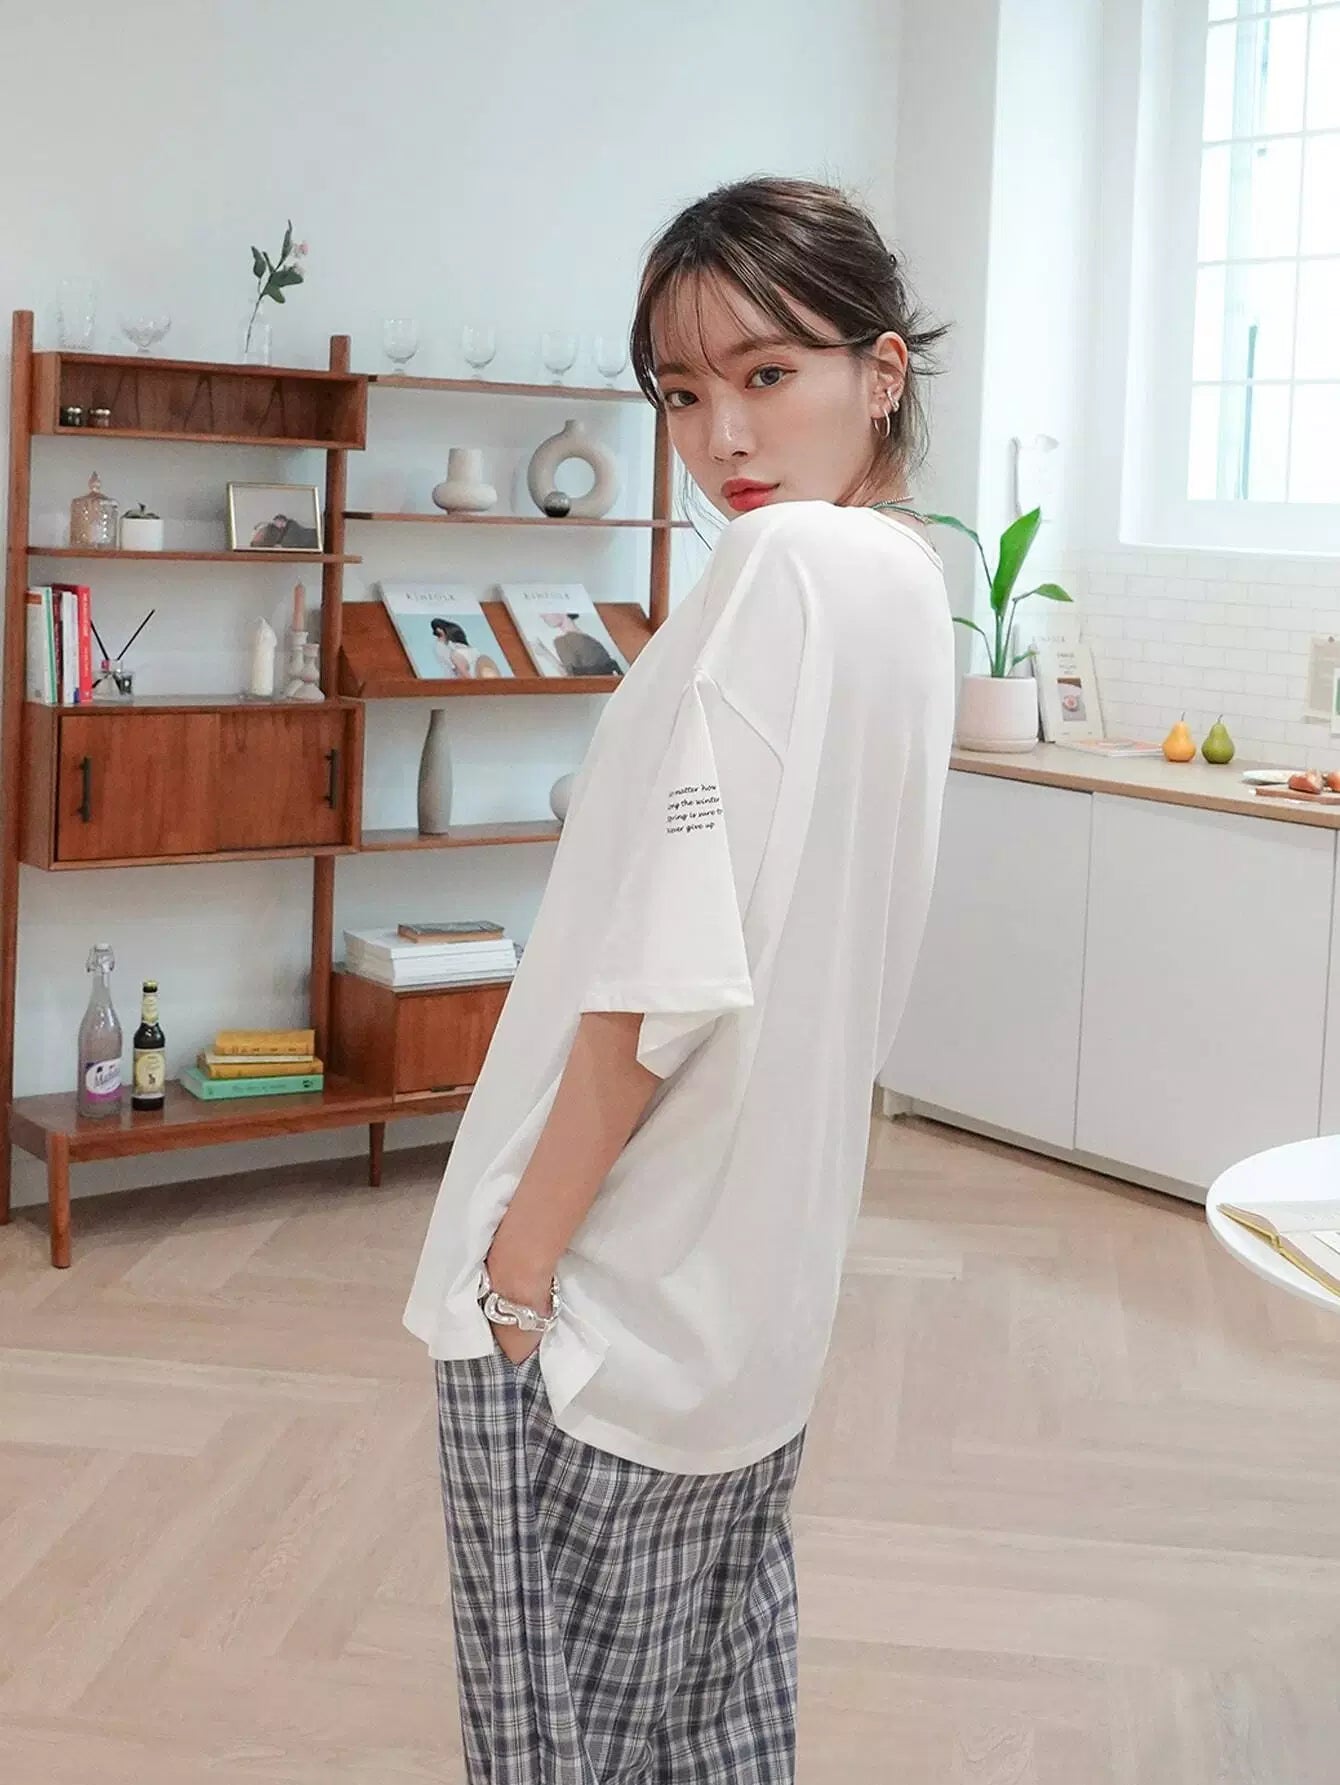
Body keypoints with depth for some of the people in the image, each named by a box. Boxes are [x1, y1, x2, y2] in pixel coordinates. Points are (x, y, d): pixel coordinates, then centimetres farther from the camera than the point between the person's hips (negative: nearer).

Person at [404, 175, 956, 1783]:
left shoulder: (783, 569, -20)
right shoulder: (909, 579, 8)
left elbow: (672, 972, -25)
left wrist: (523, 1248, -15)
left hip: (610, 1290, -9)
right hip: (756, 1267, 9)